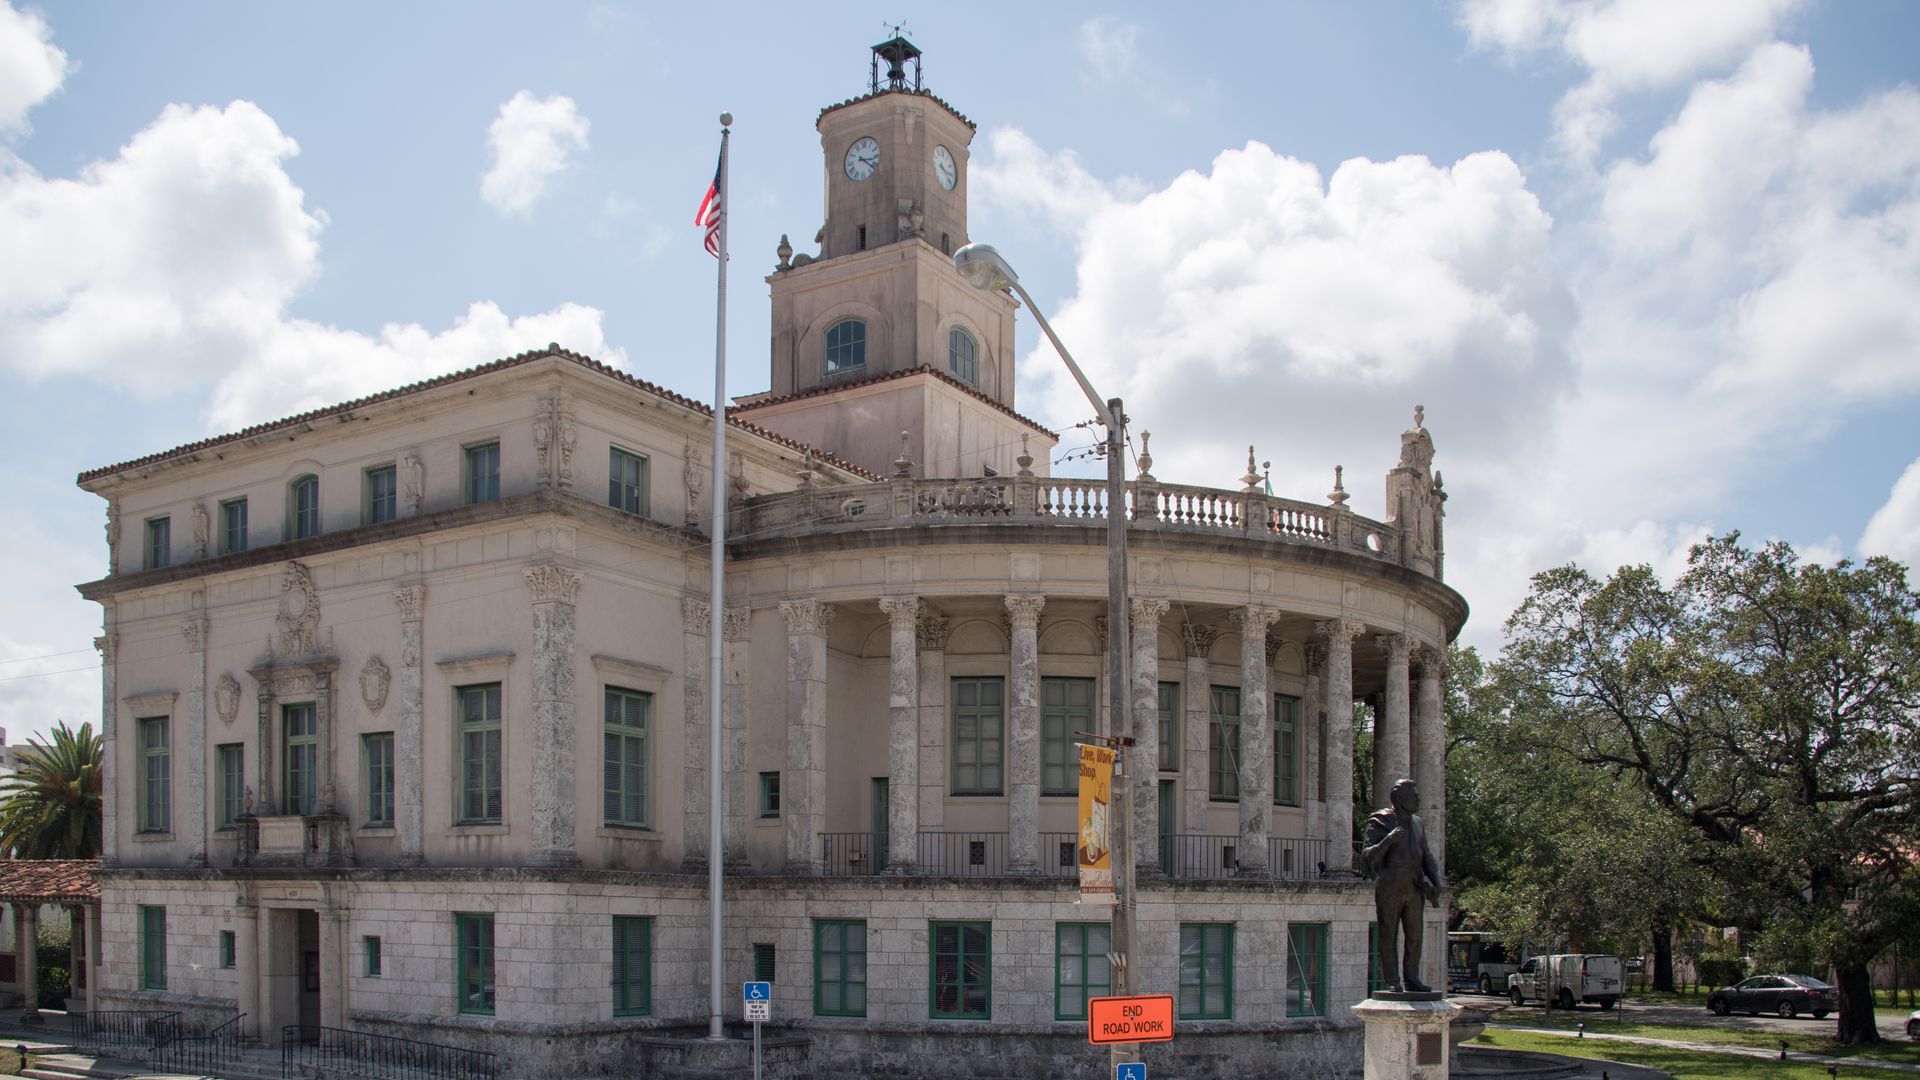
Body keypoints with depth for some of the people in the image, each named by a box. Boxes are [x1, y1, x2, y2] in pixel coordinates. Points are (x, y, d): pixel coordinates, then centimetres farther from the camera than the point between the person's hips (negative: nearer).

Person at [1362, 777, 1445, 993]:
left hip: (1413, 889, 6)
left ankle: (1411, 979, 17)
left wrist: (1436, 882, 2)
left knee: (1415, 936, 7)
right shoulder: (1380, 822, -5)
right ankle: (1392, 982, 4)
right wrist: (1389, 840, -28)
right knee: (1389, 937, 0)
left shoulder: (1417, 824, 13)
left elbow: (1426, 856, 18)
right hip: (1388, 890, -6)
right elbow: (1368, 855, -12)